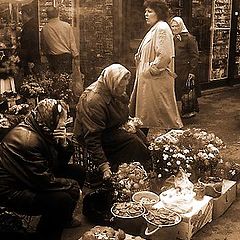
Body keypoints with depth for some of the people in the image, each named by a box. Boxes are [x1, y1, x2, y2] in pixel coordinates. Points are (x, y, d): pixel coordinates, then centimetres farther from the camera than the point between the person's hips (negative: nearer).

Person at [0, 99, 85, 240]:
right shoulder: (28, 139, -31)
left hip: (37, 178, 10)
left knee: (78, 172, 8)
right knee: (63, 200, -29)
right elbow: (45, 181, -29)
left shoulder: (44, 132, -2)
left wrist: (64, 144, -15)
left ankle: (64, 218, 27)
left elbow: (61, 163, 5)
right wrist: (72, 186, -15)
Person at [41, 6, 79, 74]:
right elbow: (72, 41, -2)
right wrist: (75, 53, 8)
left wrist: (47, 55, 22)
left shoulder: (44, 29, -4)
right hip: (66, 55, -1)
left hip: (53, 57, 1)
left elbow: (43, 46, 7)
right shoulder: (67, 25, -7)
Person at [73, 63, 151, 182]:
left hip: (114, 128, 9)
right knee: (132, 141, -24)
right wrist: (103, 166, -36)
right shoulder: (93, 101, -32)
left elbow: (123, 115, 20)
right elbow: (92, 139, -34)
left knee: (140, 135, -7)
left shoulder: (115, 91, -3)